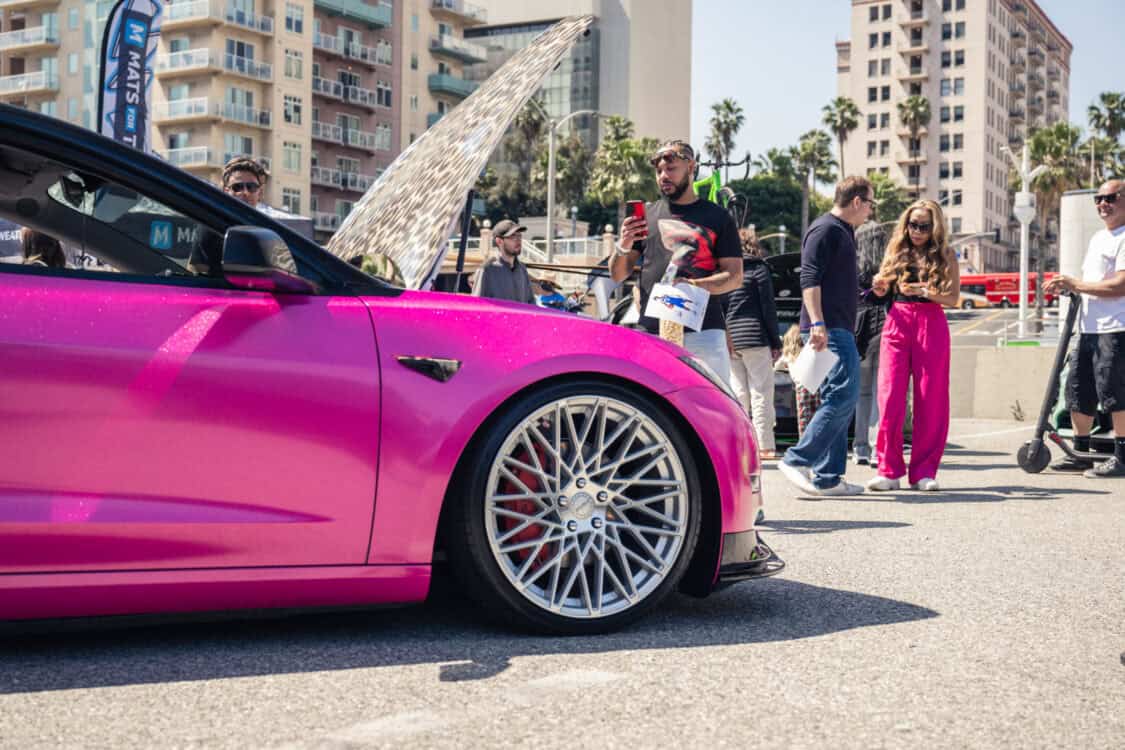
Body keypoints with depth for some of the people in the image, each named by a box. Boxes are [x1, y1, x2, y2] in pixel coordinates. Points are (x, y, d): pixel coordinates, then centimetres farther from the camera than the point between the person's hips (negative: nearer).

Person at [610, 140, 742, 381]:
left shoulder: (716, 217, 9)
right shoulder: (646, 214, 16)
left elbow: (734, 277, 3)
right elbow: (617, 275, 15)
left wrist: (694, 285, -14)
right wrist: (623, 248, -6)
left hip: (703, 332, -2)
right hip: (651, 332, 2)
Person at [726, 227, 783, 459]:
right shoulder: (758, 268, 0)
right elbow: (768, 308, -4)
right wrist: (776, 342, -1)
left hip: (729, 340, 5)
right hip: (754, 337, -5)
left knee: (738, 395, 8)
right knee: (761, 393, -3)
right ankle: (764, 446, -7)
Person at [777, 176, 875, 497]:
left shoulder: (842, 232, 23)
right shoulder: (825, 230, -8)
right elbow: (809, 278, -18)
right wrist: (818, 323, -26)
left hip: (839, 329, 11)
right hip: (828, 328, -11)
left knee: (838, 401, 9)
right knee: (843, 395, -17)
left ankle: (827, 478, 10)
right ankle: (797, 460, -16)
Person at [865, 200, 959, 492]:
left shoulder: (945, 254, 7)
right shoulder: (896, 251, 14)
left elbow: (953, 297, -2)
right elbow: (882, 290, 17)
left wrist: (924, 291, -17)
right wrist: (879, 287, -6)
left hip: (932, 325, -1)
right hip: (897, 323, 1)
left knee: (931, 399, -2)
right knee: (890, 396, -7)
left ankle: (924, 471, 5)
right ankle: (889, 470, -1)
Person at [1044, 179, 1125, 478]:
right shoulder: (1098, 238, 20)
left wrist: (1075, 284, -15)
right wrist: (1065, 285, 7)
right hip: (1089, 328, 9)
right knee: (1078, 389, 12)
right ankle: (1080, 452, 23)